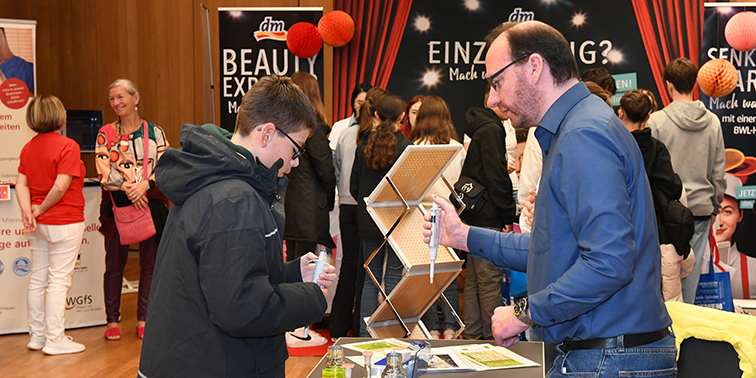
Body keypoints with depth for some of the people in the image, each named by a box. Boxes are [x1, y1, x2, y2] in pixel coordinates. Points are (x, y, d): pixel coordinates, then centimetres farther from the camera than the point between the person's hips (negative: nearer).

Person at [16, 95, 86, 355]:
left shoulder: (28, 148, 9)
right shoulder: (67, 146, -14)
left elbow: (21, 184, 2)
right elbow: (60, 187, -22)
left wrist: (28, 212, -7)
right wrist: (41, 210, -9)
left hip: (38, 224, 7)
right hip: (64, 222, -7)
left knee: (38, 279, 13)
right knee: (59, 280, -2)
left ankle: (37, 336, 22)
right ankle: (55, 340, 2)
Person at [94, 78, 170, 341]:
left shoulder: (155, 132, 6)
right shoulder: (106, 134, 4)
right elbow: (104, 172, -5)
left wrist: (145, 185, -18)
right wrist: (128, 189, -19)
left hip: (150, 201, 1)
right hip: (117, 203, -1)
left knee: (149, 263, 5)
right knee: (115, 264, 3)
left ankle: (143, 319, 15)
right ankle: (112, 320, 12)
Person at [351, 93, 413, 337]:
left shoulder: (364, 145, 0)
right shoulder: (406, 148, -12)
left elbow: (353, 186, 5)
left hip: (368, 221, 4)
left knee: (371, 277, 12)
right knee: (393, 277, 2)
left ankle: (365, 334, 13)